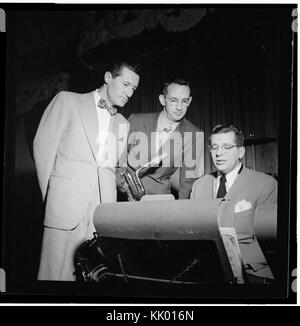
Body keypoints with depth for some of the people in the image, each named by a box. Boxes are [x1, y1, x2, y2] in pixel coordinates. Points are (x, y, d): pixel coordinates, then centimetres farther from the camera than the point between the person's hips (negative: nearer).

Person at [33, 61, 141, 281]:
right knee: (58, 273, -5)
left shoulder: (123, 124, 21)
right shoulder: (68, 101, 7)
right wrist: (49, 193, 1)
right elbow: (44, 147, 4)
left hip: (105, 205, 4)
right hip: (67, 203, -3)